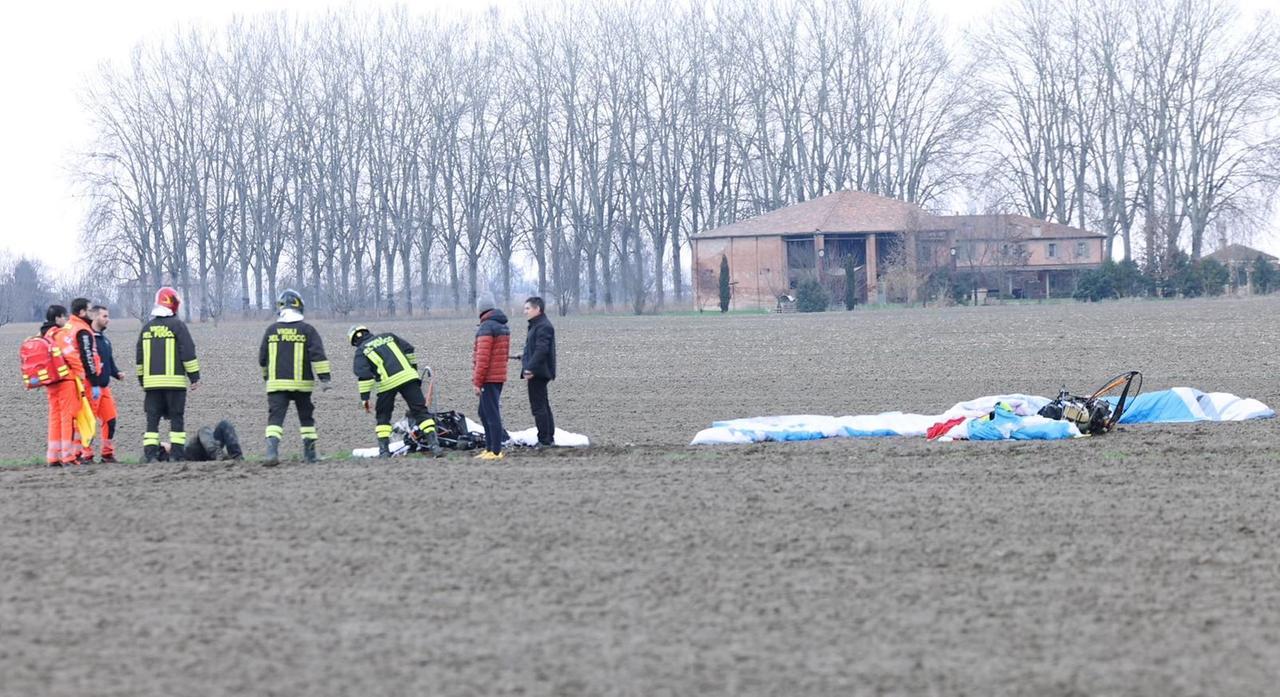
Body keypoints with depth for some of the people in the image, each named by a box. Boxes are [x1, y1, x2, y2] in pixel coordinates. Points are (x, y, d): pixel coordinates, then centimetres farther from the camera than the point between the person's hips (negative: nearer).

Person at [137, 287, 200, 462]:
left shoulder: (147, 327, 12)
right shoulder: (177, 325, -4)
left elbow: (139, 357, 16)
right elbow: (188, 353, -7)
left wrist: (142, 380, 23)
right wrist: (194, 377, -1)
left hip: (151, 381, 4)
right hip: (174, 380, -4)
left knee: (152, 418, 5)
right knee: (176, 418, 1)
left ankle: (150, 454, -2)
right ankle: (176, 453, -4)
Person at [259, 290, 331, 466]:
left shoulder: (271, 331, 4)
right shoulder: (307, 330, -3)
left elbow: (262, 359, 12)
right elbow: (318, 356, -10)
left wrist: (267, 377, 28)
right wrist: (324, 378, -9)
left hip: (277, 383, 0)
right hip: (301, 383, 0)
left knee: (275, 417, -5)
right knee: (306, 417, 14)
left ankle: (272, 451, -25)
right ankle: (309, 454, 18)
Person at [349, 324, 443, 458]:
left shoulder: (361, 351, 12)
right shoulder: (388, 337, 23)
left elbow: (363, 374, -1)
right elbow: (408, 349, 17)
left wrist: (364, 397, 0)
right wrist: (413, 368, 26)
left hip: (386, 382, -2)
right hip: (408, 377, 2)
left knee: (383, 416, 17)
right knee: (420, 411, 3)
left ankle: (384, 450, 10)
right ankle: (434, 444, -9)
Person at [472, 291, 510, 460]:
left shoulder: (486, 327, -15)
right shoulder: (504, 326, 14)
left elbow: (483, 357, -20)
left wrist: (477, 381, -15)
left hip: (488, 378, -9)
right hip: (500, 376, 9)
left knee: (492, 414, -7)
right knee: (484, 413, 18)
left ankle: (495, 451, -8)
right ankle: (489, 448, 21)